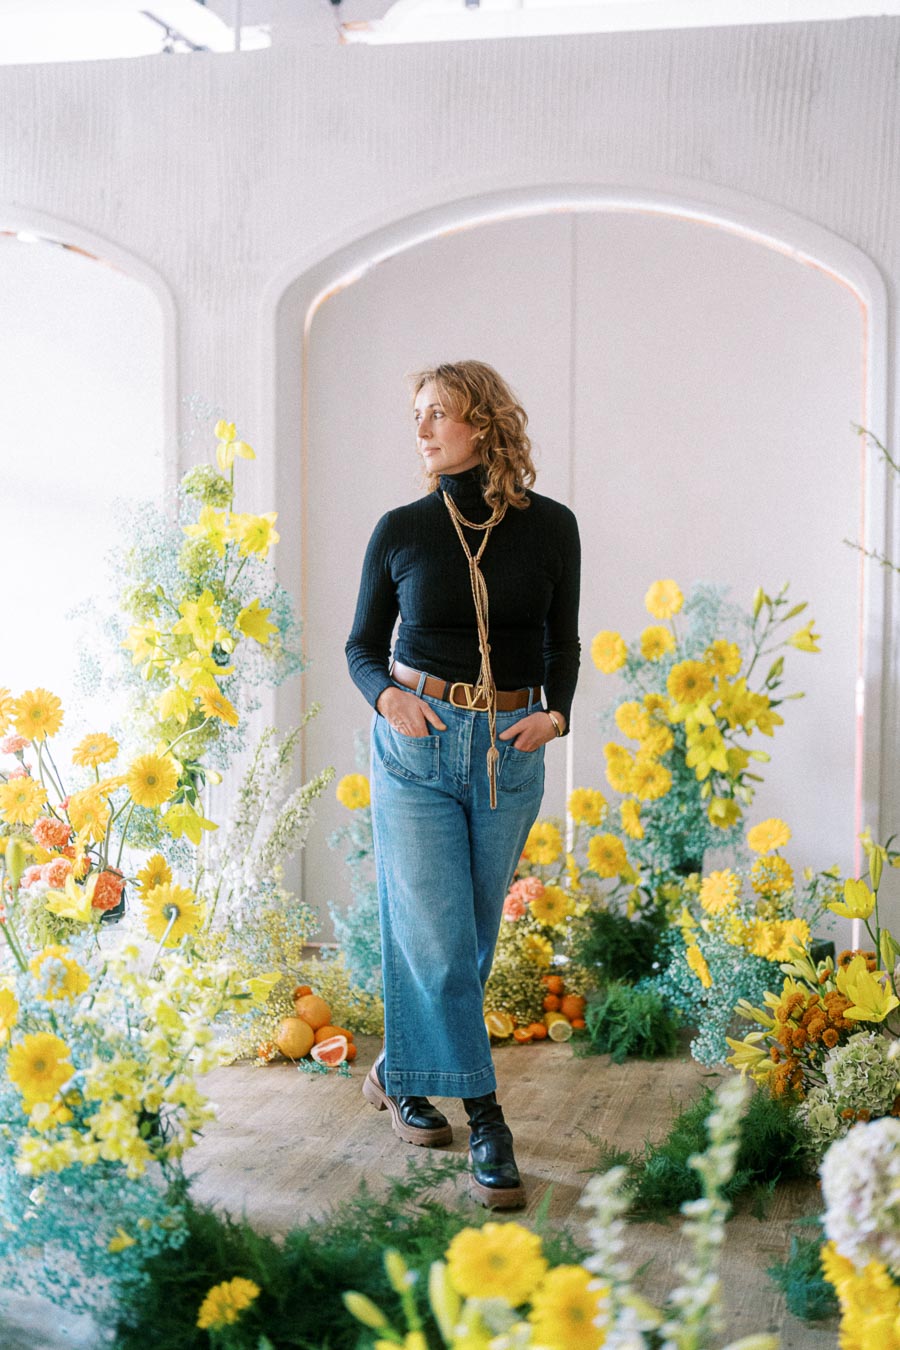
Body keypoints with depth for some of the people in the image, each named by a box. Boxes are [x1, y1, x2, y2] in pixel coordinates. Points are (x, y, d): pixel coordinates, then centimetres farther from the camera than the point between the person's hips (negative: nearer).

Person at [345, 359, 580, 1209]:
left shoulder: (550, 527, 0)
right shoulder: (401, 531, -2)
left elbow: (562, 644, 8)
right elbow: (363, 646, 6)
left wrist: (555, 712, -10)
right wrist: (386, 694, -15)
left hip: (509, 753, 2)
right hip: (416, 747, -2)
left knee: (472, 938, 9)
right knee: (438, 939, -7)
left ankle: (399, 1074, 31)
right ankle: (484, 1120, 2)